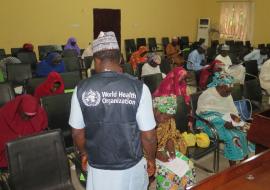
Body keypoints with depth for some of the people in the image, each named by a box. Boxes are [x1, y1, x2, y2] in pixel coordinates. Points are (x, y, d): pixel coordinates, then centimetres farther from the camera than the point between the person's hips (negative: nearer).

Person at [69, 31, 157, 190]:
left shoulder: (82, 89, -13)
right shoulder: (138, 88, -18)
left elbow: (77, 132, -2)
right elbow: (148, 135, -13)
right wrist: (151, 159, 6)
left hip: (98, 168, 1)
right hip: (131, 167, -1)